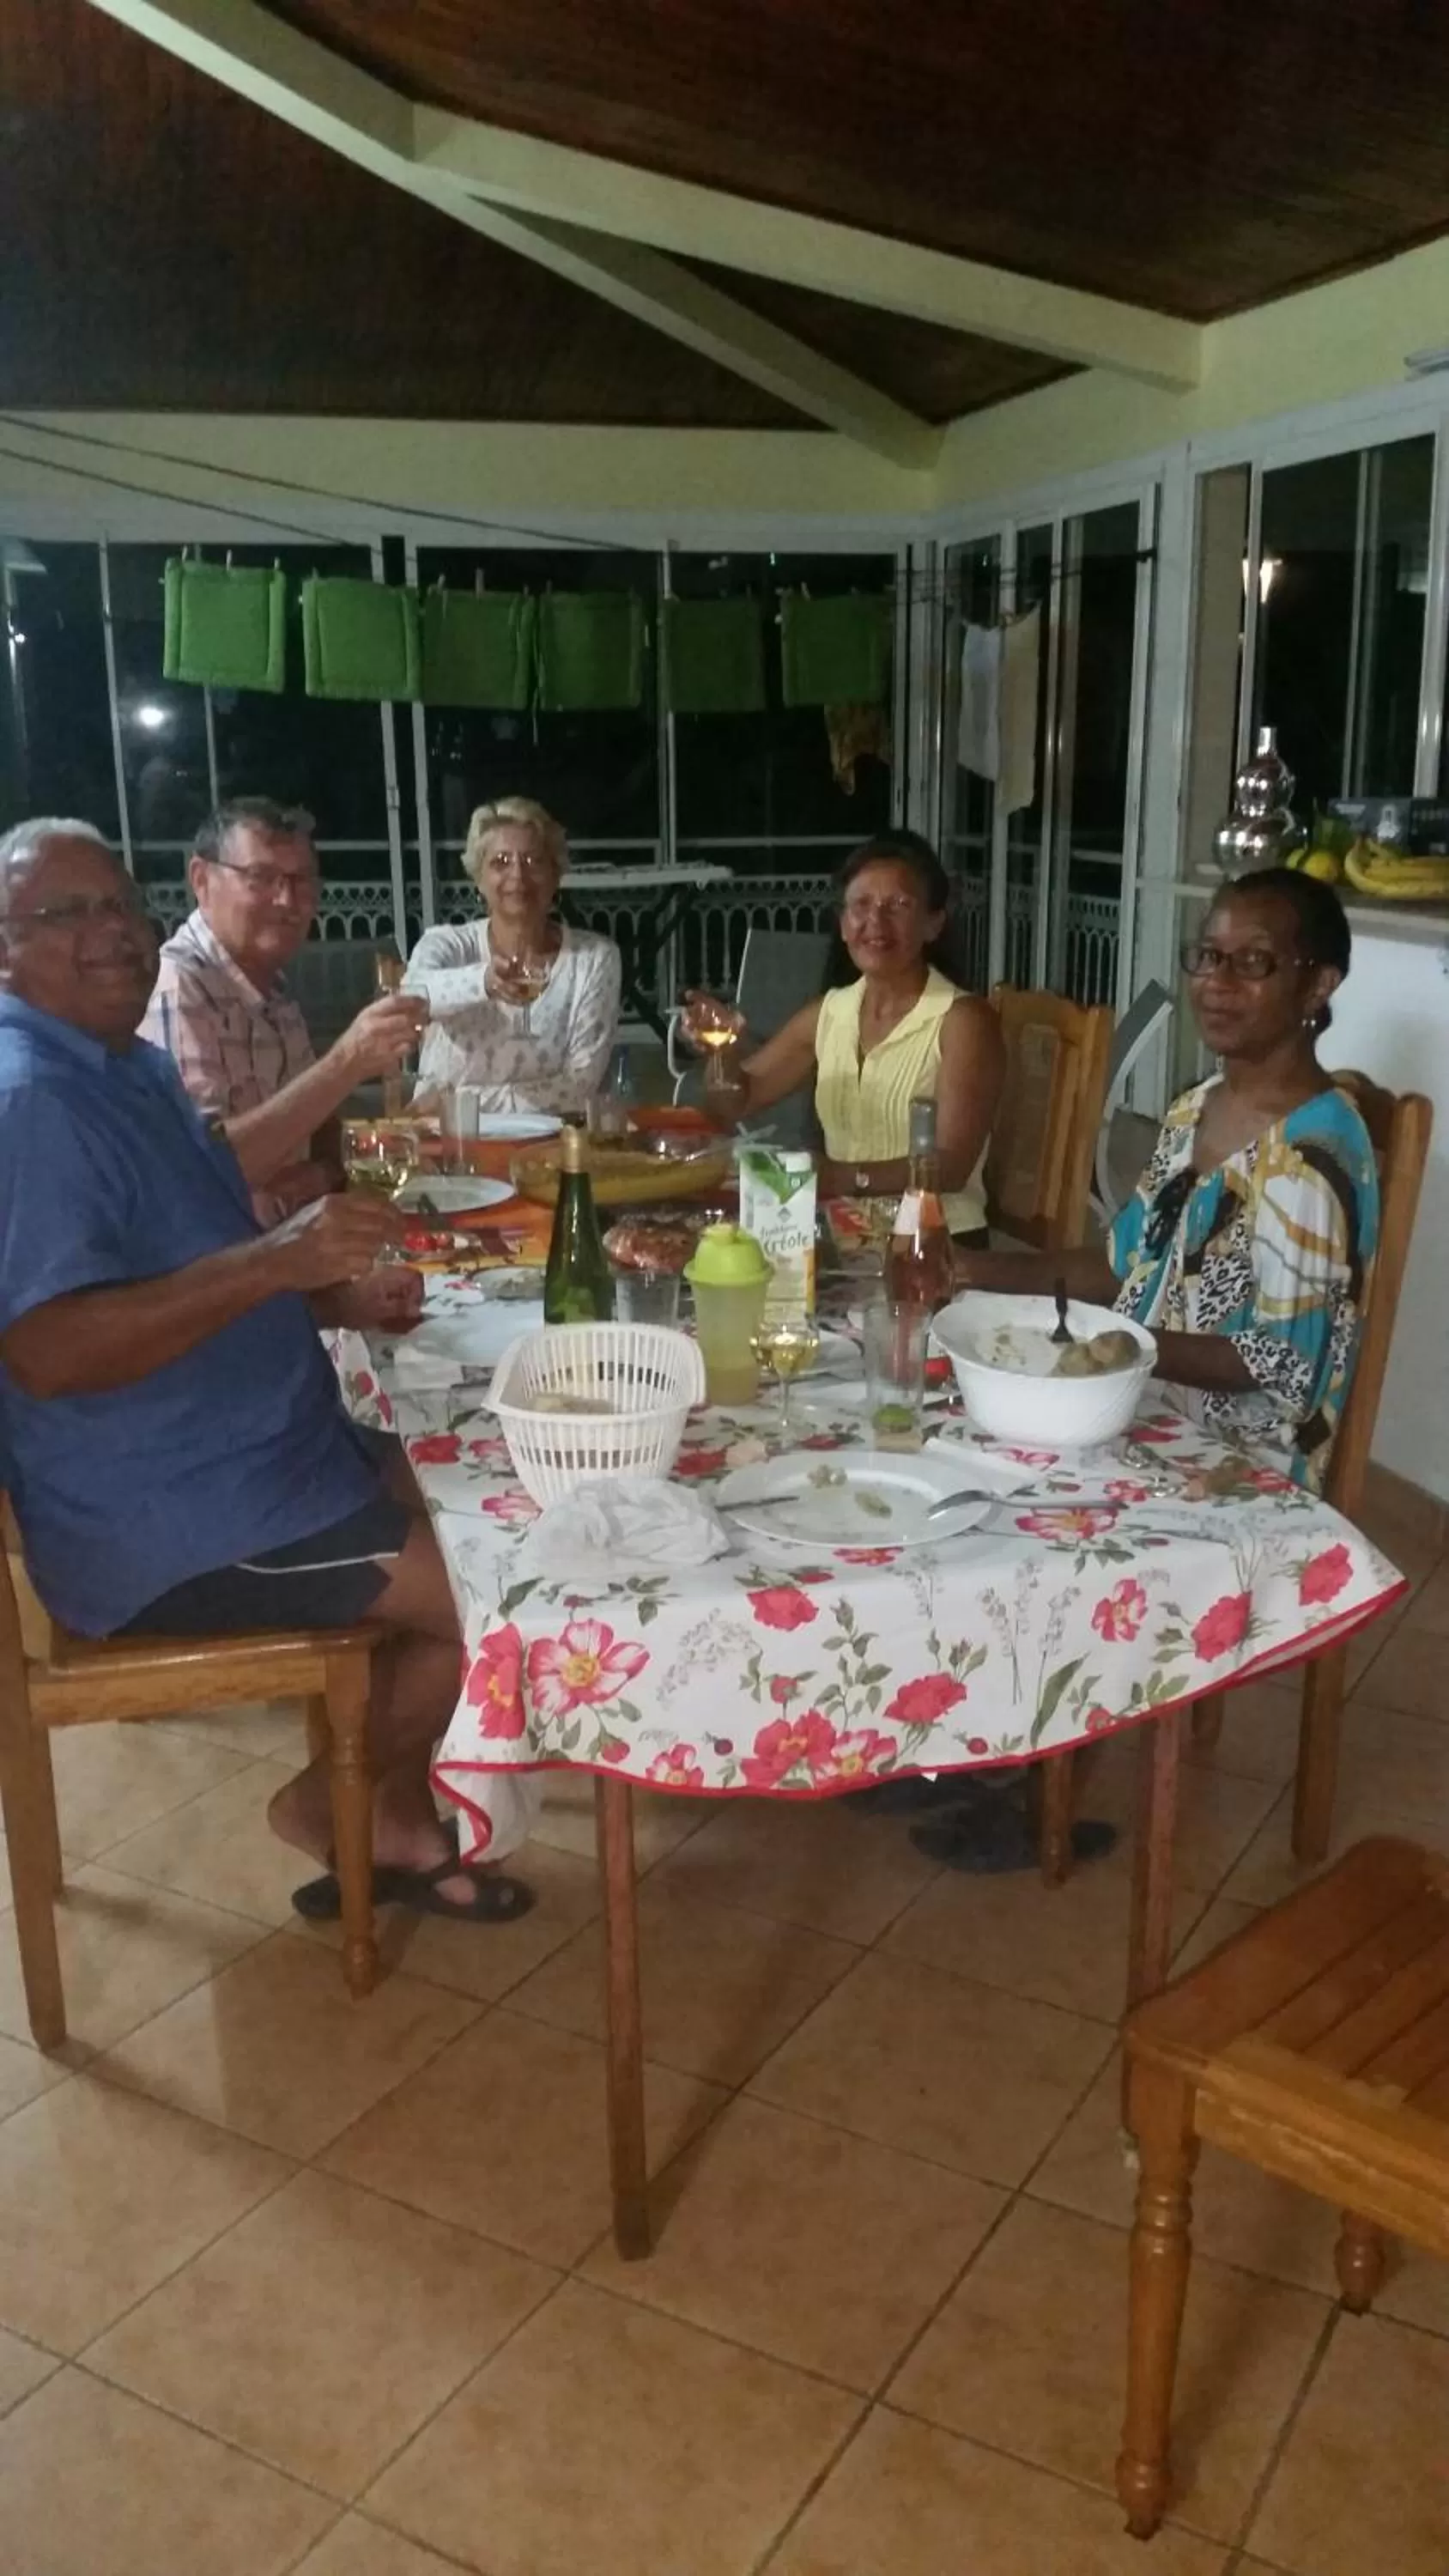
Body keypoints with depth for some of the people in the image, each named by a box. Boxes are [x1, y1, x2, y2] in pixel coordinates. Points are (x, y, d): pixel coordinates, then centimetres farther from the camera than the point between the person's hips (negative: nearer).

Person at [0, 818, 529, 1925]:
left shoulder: (132, 1066, 12)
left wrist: (334, 1294, 3)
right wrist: (273, 1261, -37)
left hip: (252, 1457, 11)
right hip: (165, 1523, -11)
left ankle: (399, 1823, 20)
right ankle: (327, 1807, 15)